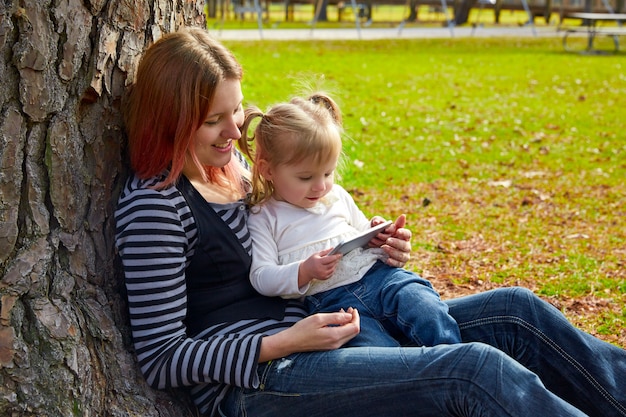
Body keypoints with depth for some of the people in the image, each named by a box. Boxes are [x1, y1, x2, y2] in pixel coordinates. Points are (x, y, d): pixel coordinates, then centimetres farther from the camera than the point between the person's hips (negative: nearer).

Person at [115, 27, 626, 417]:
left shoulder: (228, 165, 12)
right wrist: (287, 343, -22)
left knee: (514, 312, -1)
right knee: (476, 369, -26)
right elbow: (161, 358, -14)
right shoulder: (153, 205, -14)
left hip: (300, 335, 9)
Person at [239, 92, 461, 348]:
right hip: (328, 301, -5)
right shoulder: (263, 218, 6)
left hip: (378, 274, 5)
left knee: (426, 309, -26)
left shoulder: (337, 196, 21)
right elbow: (261, 277, -3)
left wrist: (379, 233, 10)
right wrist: (305, 272, -19)